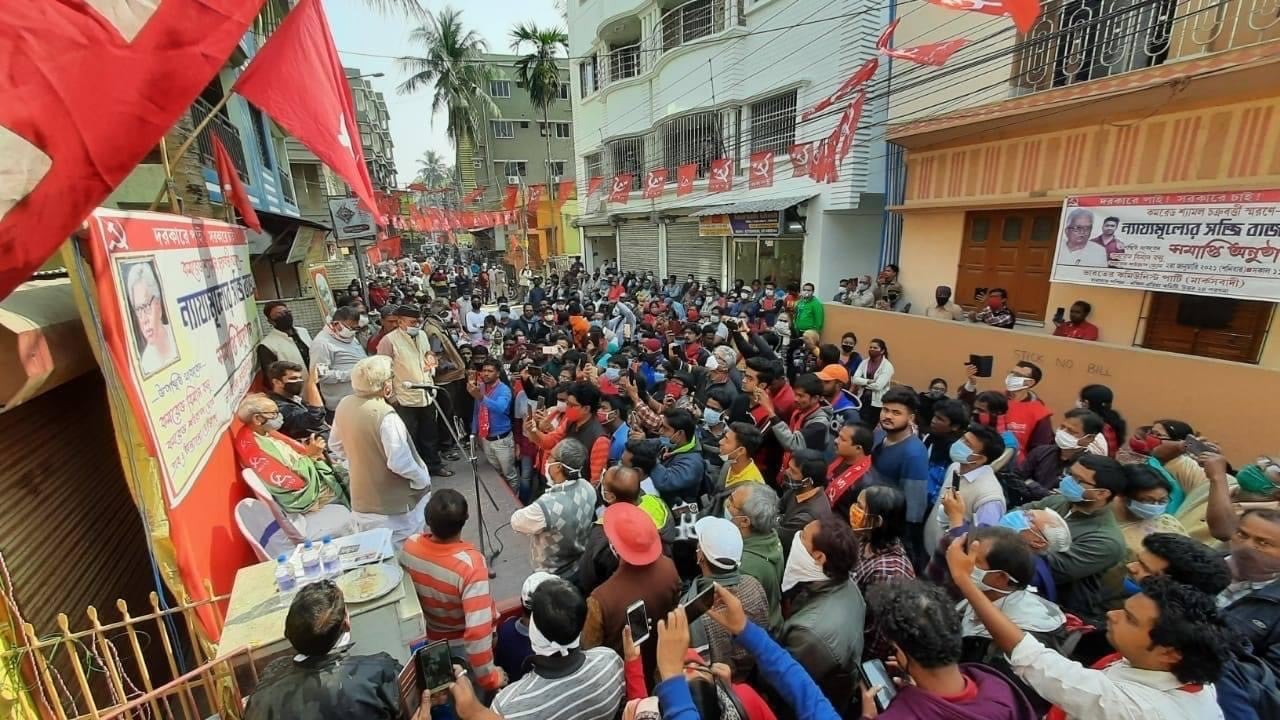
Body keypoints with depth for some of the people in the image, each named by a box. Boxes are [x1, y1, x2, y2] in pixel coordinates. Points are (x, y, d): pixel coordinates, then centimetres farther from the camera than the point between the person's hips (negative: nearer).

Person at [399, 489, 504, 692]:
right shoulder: (471, 564, -41)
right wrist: (489, 677, -26)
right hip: (463, 645, -4)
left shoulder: (409, 546, -24)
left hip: (428, 637, 4)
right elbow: (477, 630, -41)